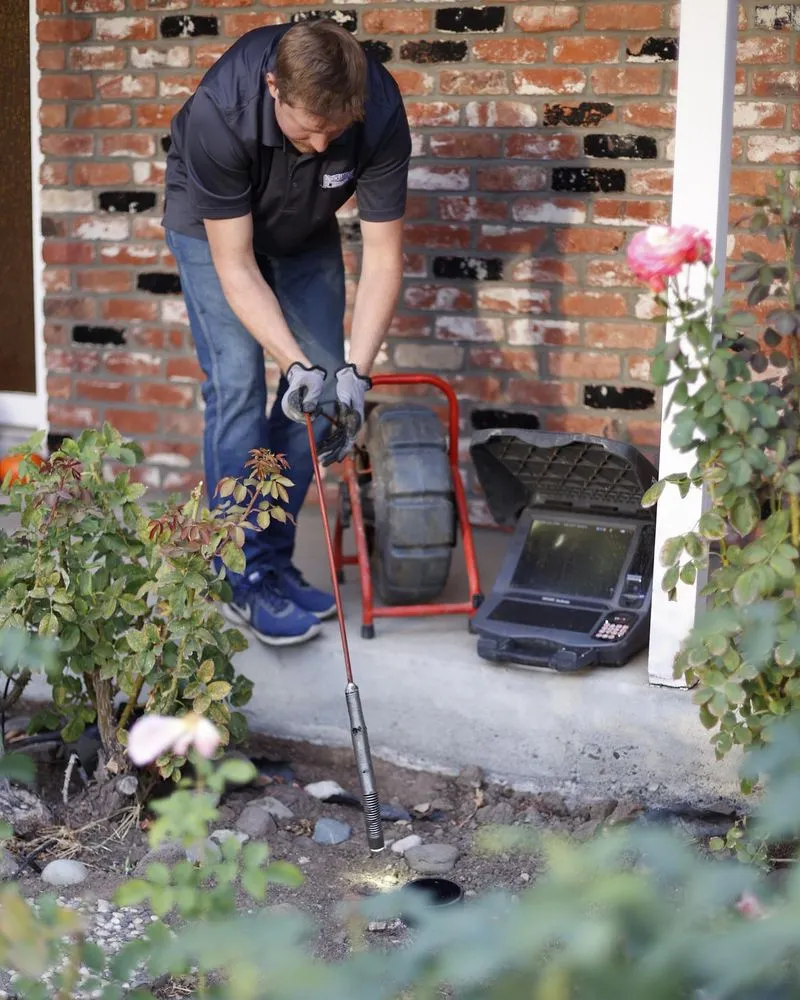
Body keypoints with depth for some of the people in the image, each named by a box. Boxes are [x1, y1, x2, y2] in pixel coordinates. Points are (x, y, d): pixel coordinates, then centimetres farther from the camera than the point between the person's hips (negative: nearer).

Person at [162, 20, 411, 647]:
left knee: (323, 384, -2)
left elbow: (383, 259, -28)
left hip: (306, 231, 4)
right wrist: (295, 364, -40)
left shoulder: (380, 113, -33)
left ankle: (276, 557, 12)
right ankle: (247, 576, -4)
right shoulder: (219, 112, -40)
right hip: (214, 225, -3)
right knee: (237, 384, -13)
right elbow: (235, 265, -33)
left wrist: (355, 373, -37)